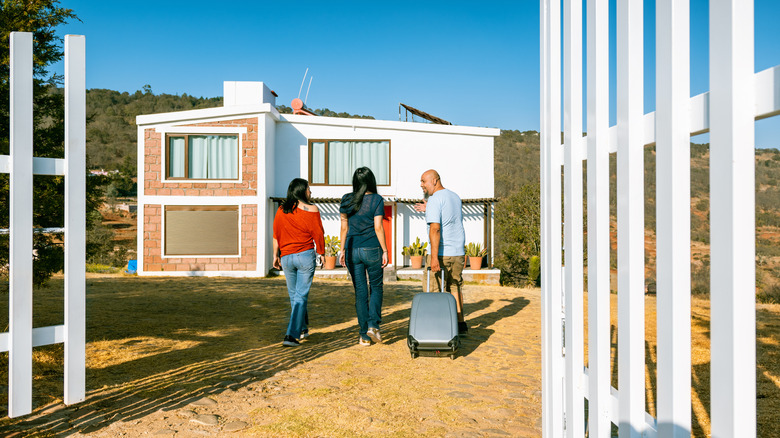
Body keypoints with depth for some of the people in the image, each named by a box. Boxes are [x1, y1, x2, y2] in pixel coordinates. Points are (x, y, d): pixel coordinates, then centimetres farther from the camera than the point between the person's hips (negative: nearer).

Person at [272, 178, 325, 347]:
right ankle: (291, 335, -5)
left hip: (286, 257, 4)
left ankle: (302, 328, 35)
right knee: (301, 296, 1)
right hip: (306, 255, -4)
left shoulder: (281, 210, 4)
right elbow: (318, 235, -5)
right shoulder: (311, 209, -6)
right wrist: (321, 253, 8)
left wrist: (275, 256, 15)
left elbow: (276, 235, 7)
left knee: (294, 294, 18)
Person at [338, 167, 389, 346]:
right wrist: (385, 251, -5)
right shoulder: (376, 200, -6)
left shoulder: (346, 200, 3)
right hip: (372, 249, -3)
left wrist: (343, 250, 13)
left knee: (360, 291, 8)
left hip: (352, 250, 3)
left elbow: (344, 227, 6)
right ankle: (373, 324, -2)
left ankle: (364, 335, 11)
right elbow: (378, 227, -10)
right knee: (376, 287, 15)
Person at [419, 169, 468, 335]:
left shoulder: (434, 199, -12)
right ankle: (460, 324, 22)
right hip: (458, 252, 8)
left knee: (437, 291, 0)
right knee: (455, 286, 17)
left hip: (442, 253, -8)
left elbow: (435, 228, -22)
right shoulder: (455, 196, 14)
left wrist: (434, 257, -25)